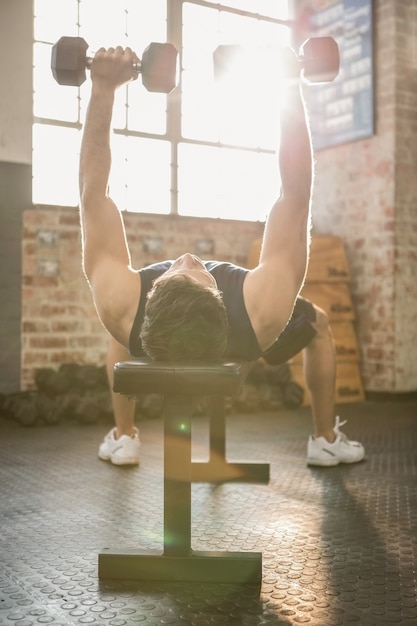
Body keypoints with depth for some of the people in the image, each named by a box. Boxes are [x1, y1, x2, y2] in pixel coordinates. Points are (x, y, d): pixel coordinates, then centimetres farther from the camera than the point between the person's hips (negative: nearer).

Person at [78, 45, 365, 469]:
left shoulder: (123, 310, -45)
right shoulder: (263, 314, -47)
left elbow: (93, 193, -36)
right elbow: (296, 191, -40)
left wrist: (103, 90, -37)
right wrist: (291, 85, -38)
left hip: (158, 328, 1)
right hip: (244, 331, -1)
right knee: (318, 325, 26)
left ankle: (122, 438, 33)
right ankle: (326, 440, 32)